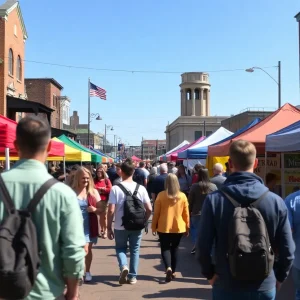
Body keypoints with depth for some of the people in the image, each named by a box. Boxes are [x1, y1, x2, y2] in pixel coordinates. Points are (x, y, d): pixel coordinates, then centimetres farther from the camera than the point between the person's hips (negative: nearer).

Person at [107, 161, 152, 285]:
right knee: (134, 250, 16)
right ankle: (132, 277, 19)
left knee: (120, 248, 18)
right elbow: (149, 209, -4)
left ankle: (123, 266, -7)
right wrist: (143, 222, 11)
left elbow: (111, 210, -14)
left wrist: (109, 227, -4)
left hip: (120, 226, -2)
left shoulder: (115, 188, -11)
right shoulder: (141, 188, -3)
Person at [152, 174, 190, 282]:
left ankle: (168, 268, -15)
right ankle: (173, 271, 21)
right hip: (179, 227, 2)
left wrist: (154, 226, 5)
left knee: (165, 248, 7)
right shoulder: (182, 196, -3)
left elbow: (156, 213, -4)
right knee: (174, 248, 16)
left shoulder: (161, 195, -8)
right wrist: (187, 227, 14)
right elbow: (186, 214, 3)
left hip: (164, 227, -2)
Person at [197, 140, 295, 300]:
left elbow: (203, 246, -11)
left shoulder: (213, 200, -13)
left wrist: (209, 273, 6)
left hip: (226, 286, -1)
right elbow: (287, 250, -5)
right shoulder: (276, 201, -10)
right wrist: (279, 277, 12)